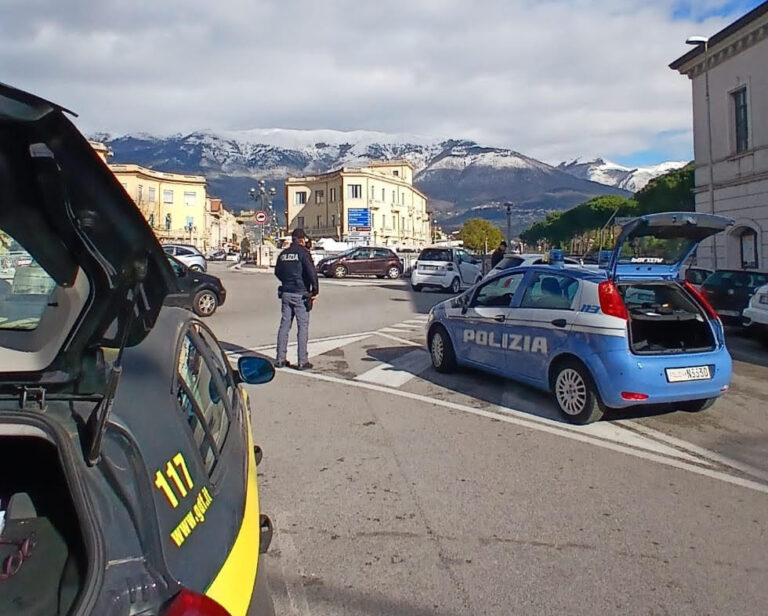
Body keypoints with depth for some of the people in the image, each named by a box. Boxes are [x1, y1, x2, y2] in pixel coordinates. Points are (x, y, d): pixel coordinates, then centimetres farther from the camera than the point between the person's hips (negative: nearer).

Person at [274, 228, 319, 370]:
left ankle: (280, 359, 14)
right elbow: (312, 272, -17)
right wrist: (315, 290, -9)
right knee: (303, 327, -1)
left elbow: (277, 272, 19)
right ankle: (302, 361, 0)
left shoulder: (283, 253, 10)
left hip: (286, 293, 6)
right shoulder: (303, 252, -9)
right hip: (300, 294, -6)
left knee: (284, 325, 11)